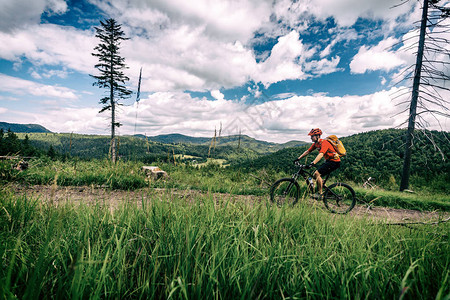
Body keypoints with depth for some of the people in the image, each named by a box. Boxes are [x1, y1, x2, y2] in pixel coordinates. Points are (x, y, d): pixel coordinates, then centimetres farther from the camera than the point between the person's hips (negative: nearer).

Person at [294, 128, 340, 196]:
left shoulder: (324, 143, -23)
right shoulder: (315, 144, 4)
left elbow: (320, 155, -37)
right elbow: (307, 151, 10)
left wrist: (312, 163, -48)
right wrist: (298, 158, 5)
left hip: (334, 161, -9)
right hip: (328, 160, 9)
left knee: (317, 173, -19)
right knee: (315, 175, 5)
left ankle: (320, 193, -10)